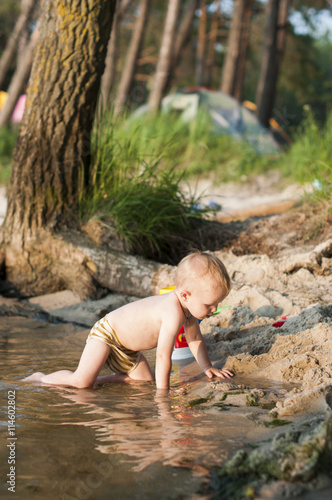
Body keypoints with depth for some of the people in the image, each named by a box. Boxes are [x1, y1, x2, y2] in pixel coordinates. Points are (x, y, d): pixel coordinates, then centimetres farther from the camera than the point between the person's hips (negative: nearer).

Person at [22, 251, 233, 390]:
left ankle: (96, 380, 14)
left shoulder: (189, 307, -6)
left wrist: (207, 367, 7)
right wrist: (162, 391, -26)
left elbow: (196, 340, 13)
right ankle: (42, 379, 3)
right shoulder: (174, 313, -36)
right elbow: (163, 355, -34)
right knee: (81, 381, -21)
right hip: (105, 333, -10)